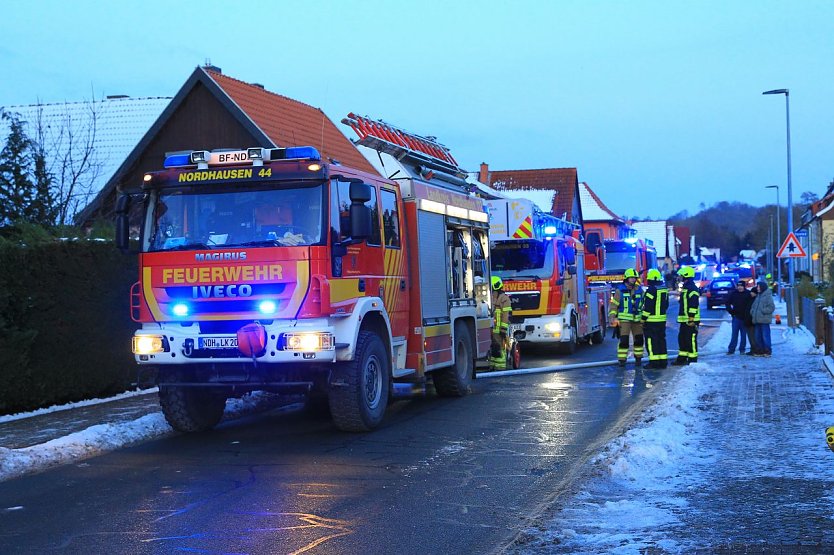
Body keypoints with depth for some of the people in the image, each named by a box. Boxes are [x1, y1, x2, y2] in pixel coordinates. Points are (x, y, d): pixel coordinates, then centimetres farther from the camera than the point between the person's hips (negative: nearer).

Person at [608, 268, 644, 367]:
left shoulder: (640, 290, 9)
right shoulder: (620, 290, -2)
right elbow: (613, 305, -3)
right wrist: (612, 318, -11)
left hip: (637, 320, 4)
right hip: (624, 319, -4)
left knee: (639, 340, 9)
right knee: (624, 340, -9)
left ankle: (638, 358, 21)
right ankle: (621, 360, -4)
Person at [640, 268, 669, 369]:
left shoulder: (651, 290, -17)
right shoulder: (664, 289, 10)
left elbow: (648, 307, -18)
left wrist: (643, 319, -13)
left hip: (651, 320, -8)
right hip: (662, 319, 8)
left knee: (651, 341, -3)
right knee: (661, 340, 13)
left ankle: (654, 362, -6)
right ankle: (663, 361, 14)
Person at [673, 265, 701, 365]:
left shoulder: (692, 288, -14)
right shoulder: (685, 287, 19)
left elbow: (694, 304, -21)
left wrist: (691, 318, -24)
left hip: (691, 320, -11)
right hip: (684, 320, 11)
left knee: (691, 339, -7)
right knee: (682, 338, 15)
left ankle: (692, 360, -3)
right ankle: (682, 358, 22)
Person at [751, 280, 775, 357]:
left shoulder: (768, 296, -5)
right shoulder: (758, 296, 19)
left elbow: (771, 307, -12)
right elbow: (753, 306, 25)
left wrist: (762, 311, -15)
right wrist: (752, 311, 6)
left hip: (764, 320, -8)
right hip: (757, 320, 8)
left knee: (765, 336, -8)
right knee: (758, 336, 9)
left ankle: (767, 351, -4)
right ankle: (761, 350, 15)